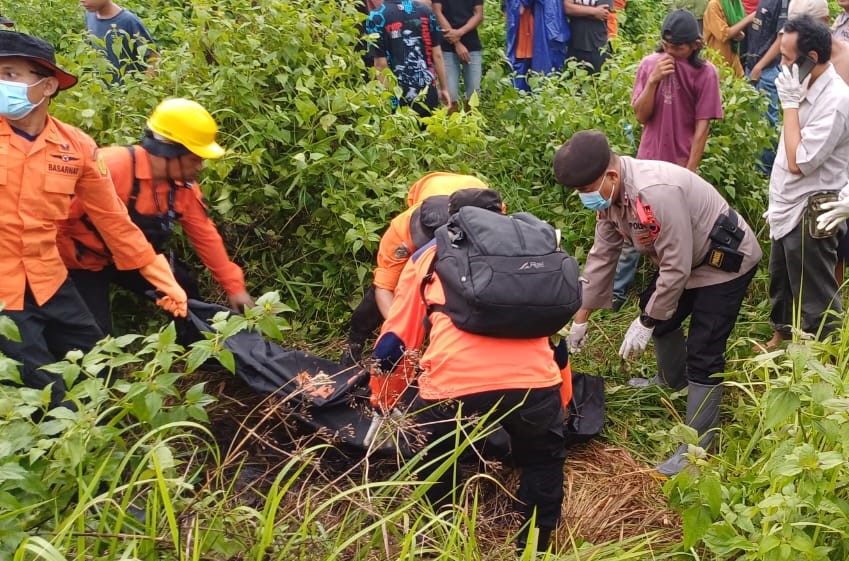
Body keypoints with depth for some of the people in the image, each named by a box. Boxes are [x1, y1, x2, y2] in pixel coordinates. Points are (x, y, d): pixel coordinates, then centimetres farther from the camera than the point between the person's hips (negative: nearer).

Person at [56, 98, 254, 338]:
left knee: (183, 287, 8)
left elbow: (205, 236, -1)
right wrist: (74, 262, -19)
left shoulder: (184, 185, -10)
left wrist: (234, 286, 1)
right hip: (87, 262, -7)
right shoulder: (111, 168, -34)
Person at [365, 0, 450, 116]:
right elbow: (437, 54, 6)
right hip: (428, 95, 4)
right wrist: (444, 88, 14)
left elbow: (381, 64, -10)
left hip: (399, 98, -4)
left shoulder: (376, 17, -7)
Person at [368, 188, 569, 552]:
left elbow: (396, 338, 29)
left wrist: (383, 404, 44)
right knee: (543, 462, 29)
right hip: (532, 378, 1)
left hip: (452, 380, -1)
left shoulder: (429, 255, 28)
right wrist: (561, 402, 52)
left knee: (430, 464, 29)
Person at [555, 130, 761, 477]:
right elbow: (601, 257, 1)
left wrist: (645, 324, -20)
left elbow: (676, 269, -31)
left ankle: (695, 449, -1)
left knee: (703, 354, -10)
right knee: (660, 316, 24)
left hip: (724, 262, -9)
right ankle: (673, 382, 50)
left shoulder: (656, 191, -37)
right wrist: (581, 319, 5)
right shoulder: (610, 194, -8)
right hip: (686, 260, 9)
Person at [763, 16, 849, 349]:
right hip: (788, 210, 9)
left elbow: (799, 161, -26)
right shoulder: (807, 89, 4)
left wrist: (790, 103, -20)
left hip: (810, 215, -9)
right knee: (780, 282, 26)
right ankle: (781, 337, 46)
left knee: (815, 298, 2)